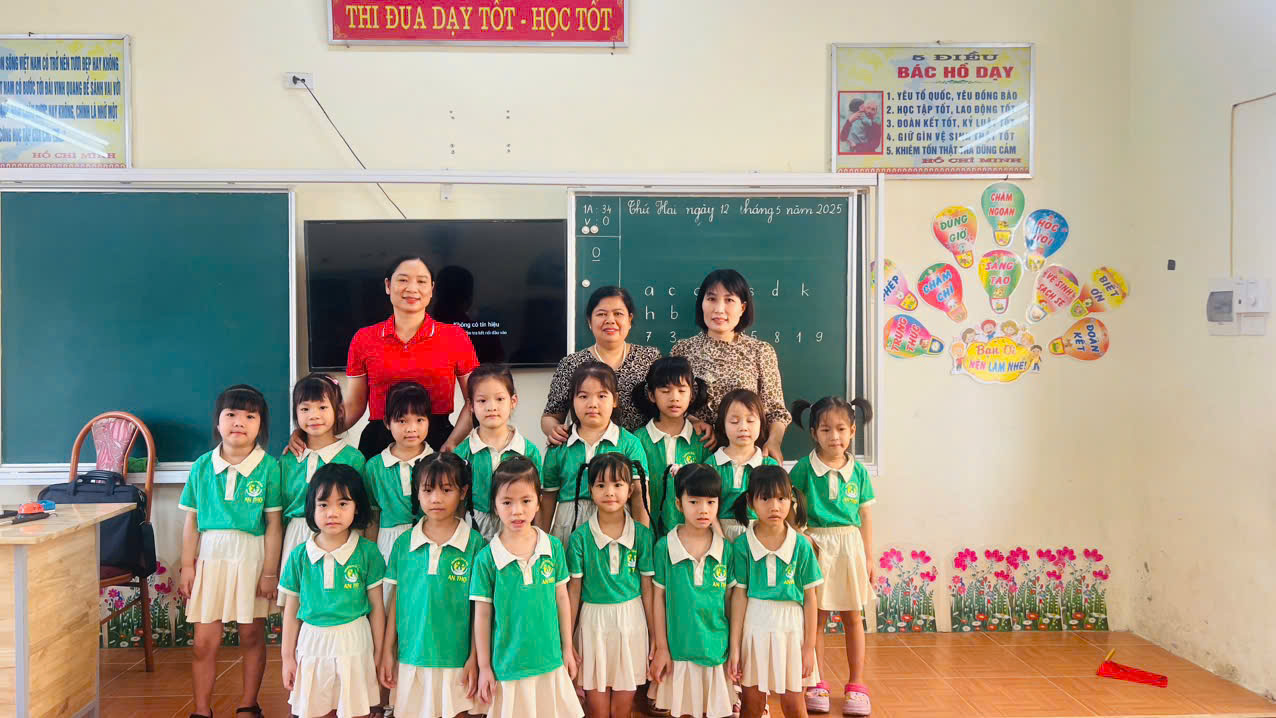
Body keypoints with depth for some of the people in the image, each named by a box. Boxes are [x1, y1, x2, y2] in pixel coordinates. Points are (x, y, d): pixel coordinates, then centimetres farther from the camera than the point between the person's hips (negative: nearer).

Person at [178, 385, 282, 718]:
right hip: (210, 555, 2)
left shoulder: (269, 467, -6)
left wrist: (270, 571, -7)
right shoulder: (202, 466, 2)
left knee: (252, 635, 11)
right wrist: (187, 566, 4)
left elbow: (273, 524, -6)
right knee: (204, 641, 5)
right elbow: (191, 520, 6)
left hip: (252, 556, -2)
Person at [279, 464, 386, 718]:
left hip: (354, 643, -2)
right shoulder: (300, 556, -2)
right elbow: (291, 610, 6)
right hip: (312, 642, 2)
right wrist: (287, 657, 8)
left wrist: (379, 652, 1)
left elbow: (376, 607, -2)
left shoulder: (367, 552, -8)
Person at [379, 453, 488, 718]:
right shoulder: (404, 543, 2)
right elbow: (395, 599, 8)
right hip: (411, 659, 2)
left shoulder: (474, 543, -6)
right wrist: (387, 651, 7)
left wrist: (474, 658, -4)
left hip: (457, 659, -2)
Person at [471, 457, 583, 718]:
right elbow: (482, 615, -4)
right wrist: (484, 667, 0)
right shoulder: (486, 558, -10)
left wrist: (567, 649, 8)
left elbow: (562, 599, 5)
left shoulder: (554, 547, -4)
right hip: (507, 665, -2)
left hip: (551, 660, 2)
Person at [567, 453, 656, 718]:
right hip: (593, 620, 0)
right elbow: (574, 589, 0)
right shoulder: (580, 537, -7)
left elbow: (647, 588, 1)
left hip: (631, 619, 1)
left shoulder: (642, 535, -4)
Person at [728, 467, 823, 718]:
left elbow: (810, 599, -2)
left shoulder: (801, 545, -6)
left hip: (791, 627, 0)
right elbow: (739, 596, -4)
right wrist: (734, 647, -4)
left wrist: (809, 647, -2)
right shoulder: (743, 544, -7)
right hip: (754, 626, 0)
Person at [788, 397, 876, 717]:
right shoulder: (804, 468, -6)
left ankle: (856, 686, 22)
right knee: (816, 617, 7)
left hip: (850, 546, 2)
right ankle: (817, 684, 20)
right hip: (815, 545, -2)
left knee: (853, 618, 10)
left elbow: (865, 516, 7)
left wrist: (868, 557, 8)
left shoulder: (858, 471, 1)